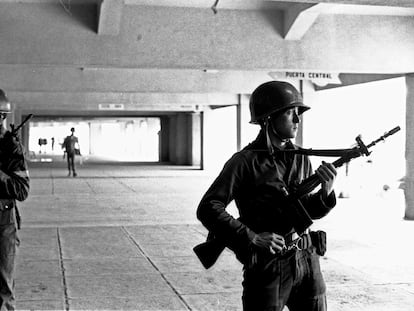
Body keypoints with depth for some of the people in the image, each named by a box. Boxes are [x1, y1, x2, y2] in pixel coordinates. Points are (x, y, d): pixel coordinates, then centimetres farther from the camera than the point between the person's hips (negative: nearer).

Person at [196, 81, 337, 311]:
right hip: (267, 265, -6)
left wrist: (326, 192, -8)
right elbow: (208, 209, -15)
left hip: (307, 260, 6)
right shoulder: (246, 162, -11)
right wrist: (251, 238, -21)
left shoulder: (301, 159, 7)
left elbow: (310, 211, 13)